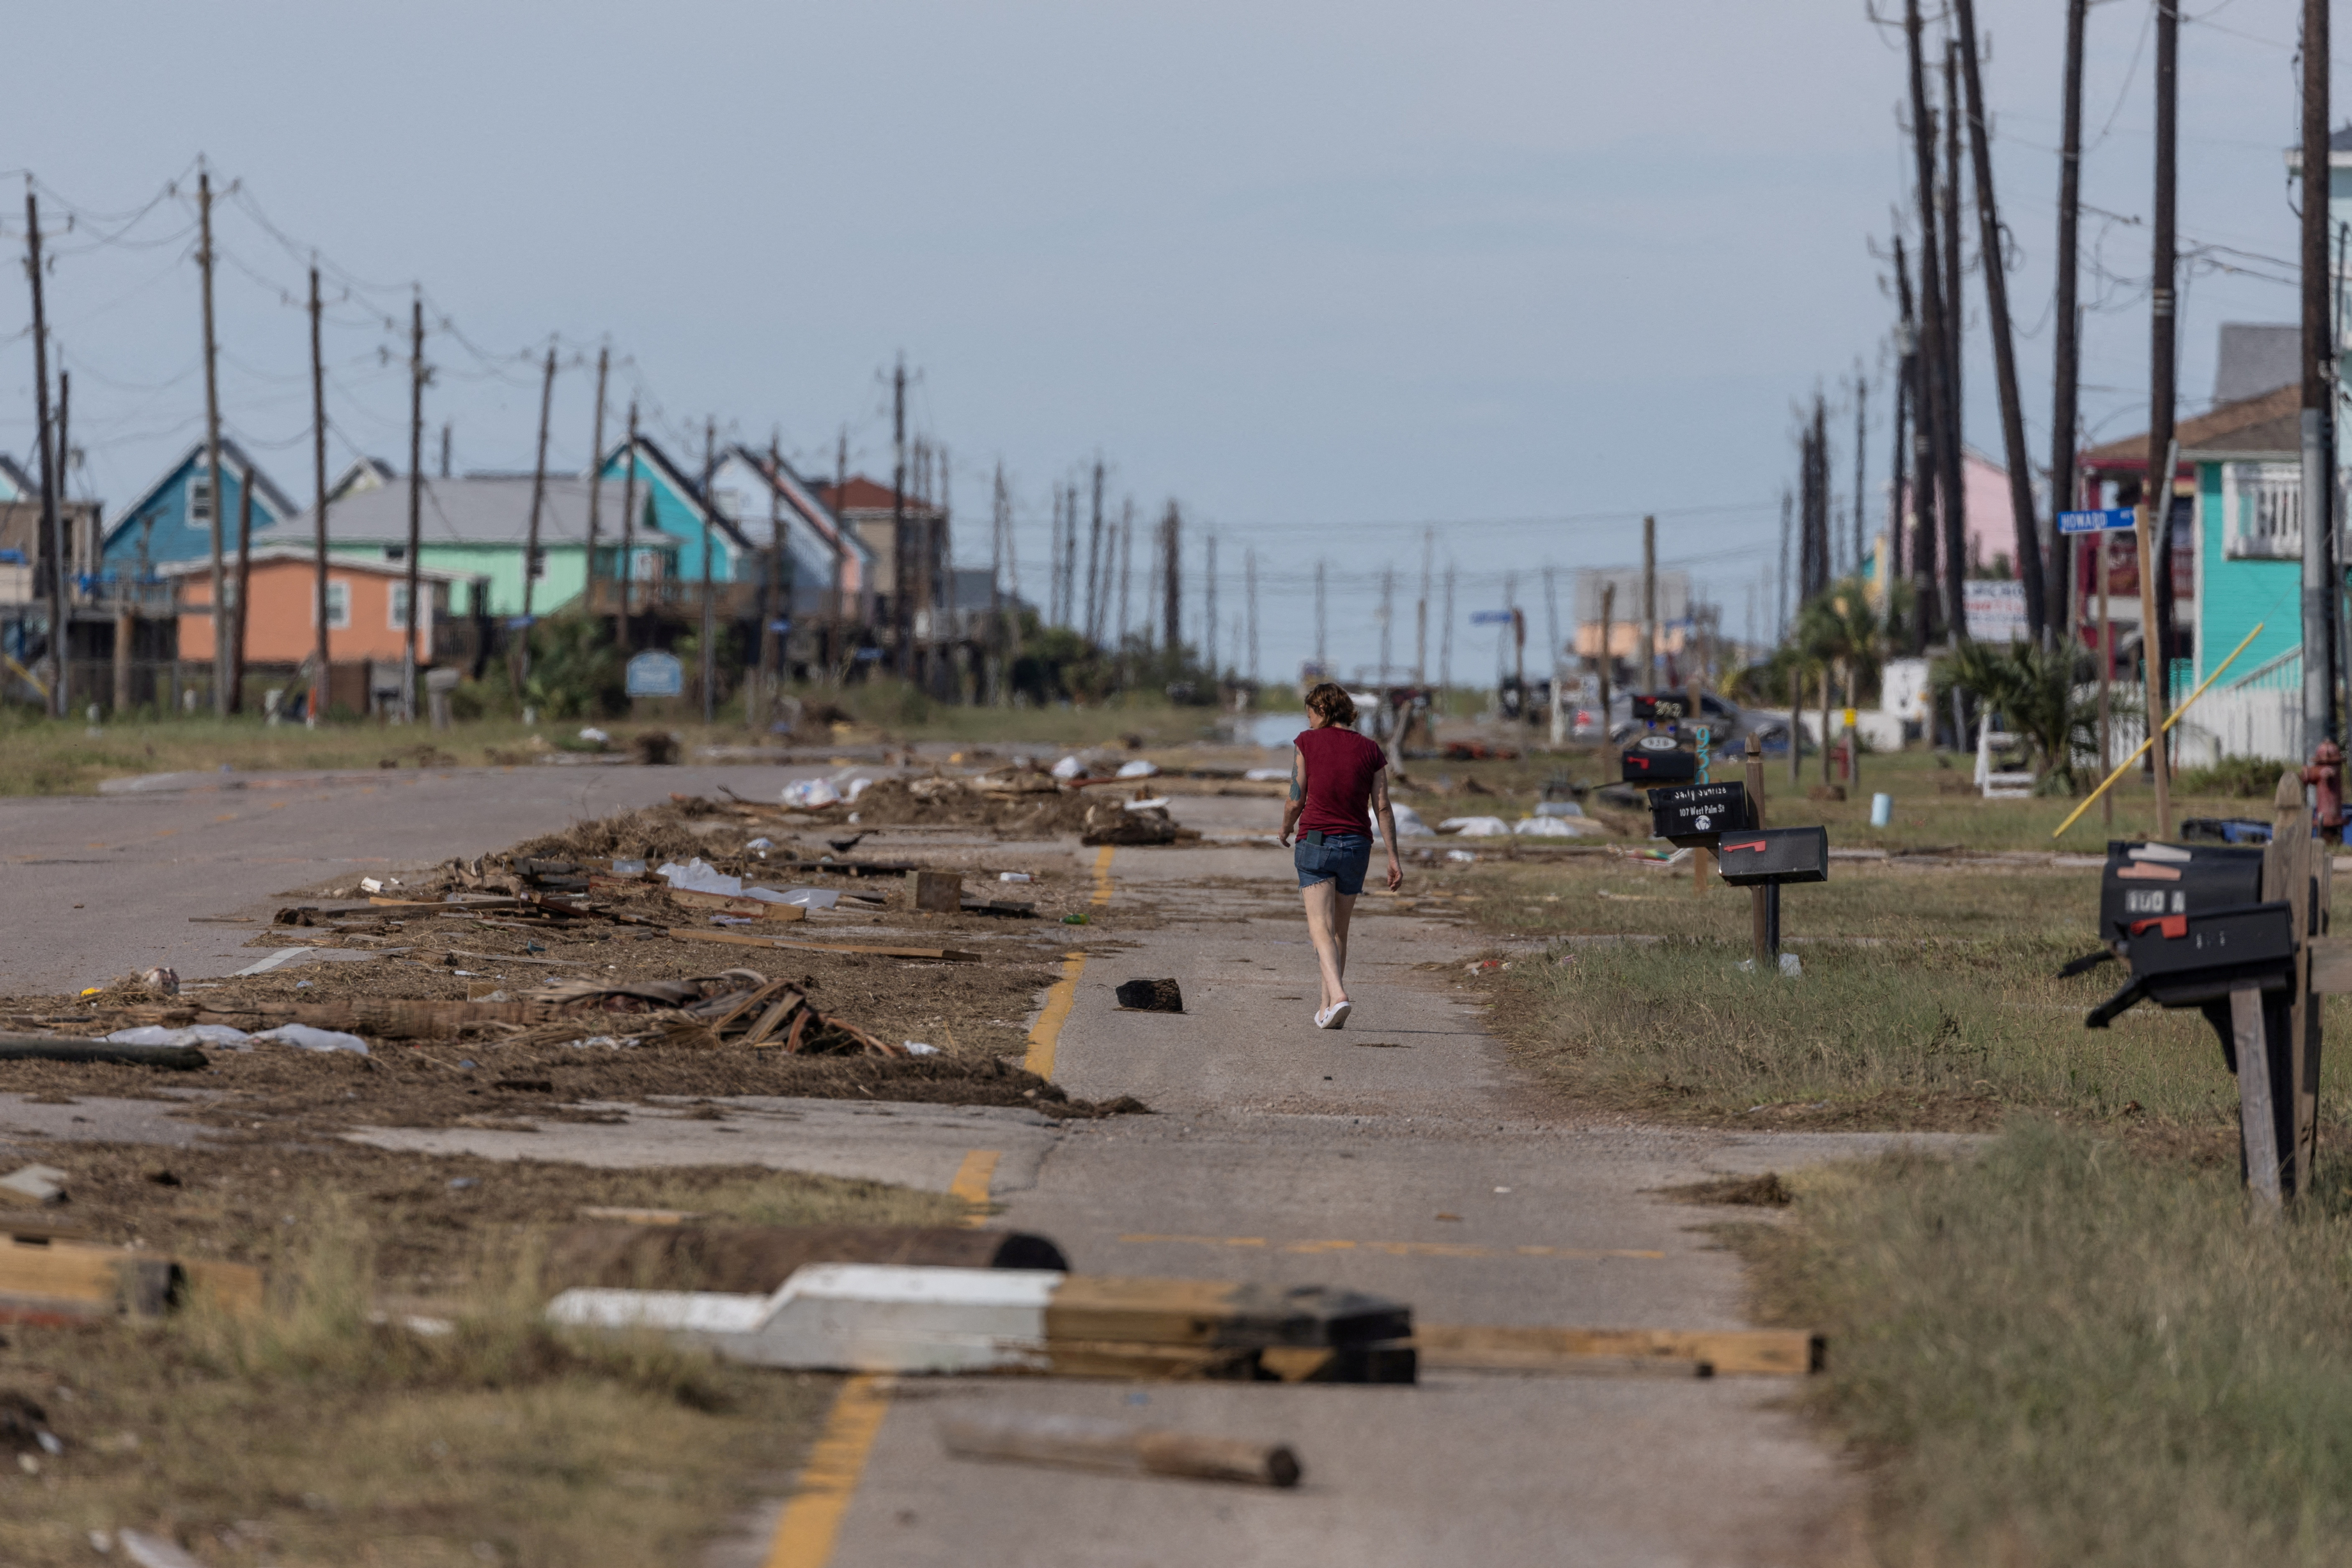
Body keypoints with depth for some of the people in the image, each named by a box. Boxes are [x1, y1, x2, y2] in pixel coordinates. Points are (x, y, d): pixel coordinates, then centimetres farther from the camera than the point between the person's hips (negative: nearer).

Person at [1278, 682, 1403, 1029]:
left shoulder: (1308, 742, -2)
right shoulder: (1369, 750, 5)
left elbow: (1296, 801, -1)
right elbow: (1383, 807, 1)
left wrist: (1286, 829, 20)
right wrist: (1393, 858, 2)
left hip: (1315, 841, -3)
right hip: (1356, 845, 4)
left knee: (1322, 928, -11)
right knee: (1340, 930, 17)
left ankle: (1338, 997, -33)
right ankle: (1328, 1007, 23)